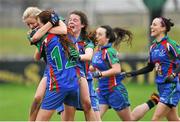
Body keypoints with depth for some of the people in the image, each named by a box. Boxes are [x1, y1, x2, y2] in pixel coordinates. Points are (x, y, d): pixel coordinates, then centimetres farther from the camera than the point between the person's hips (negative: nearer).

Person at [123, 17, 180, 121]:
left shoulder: (170, 44, -13)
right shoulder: (153, 47, 11)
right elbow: (150, 67, 21)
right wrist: (133, 73, 15)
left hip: (171, 86, -8)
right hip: (161, 86, 8)